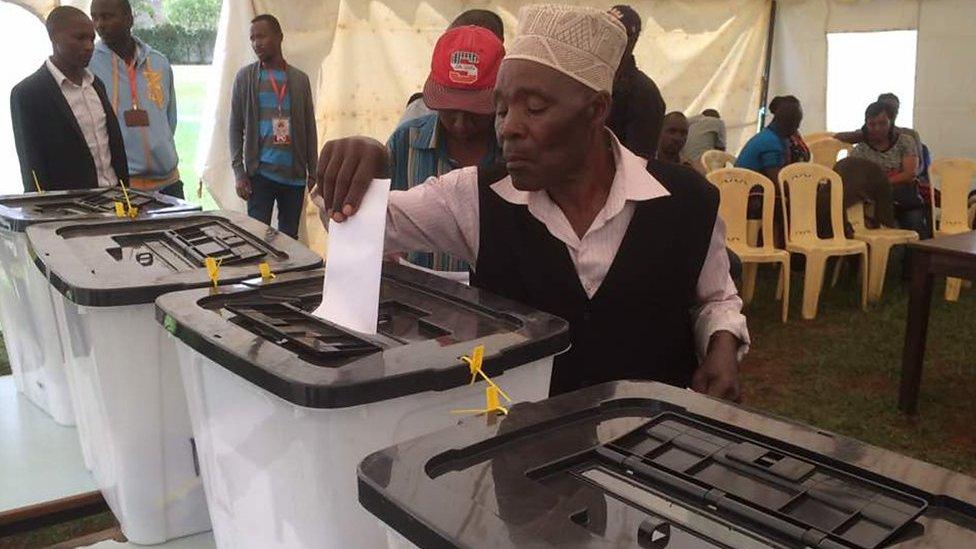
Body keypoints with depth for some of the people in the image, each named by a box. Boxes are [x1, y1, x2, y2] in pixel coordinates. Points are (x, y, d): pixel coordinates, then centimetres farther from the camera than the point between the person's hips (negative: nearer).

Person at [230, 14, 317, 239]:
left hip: (295, 174, 2)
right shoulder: (245, 77, 3)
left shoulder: (300, 79, 8)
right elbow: (236, 128, 2)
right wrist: (239, 172, -5)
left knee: (289, 237, 7)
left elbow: (309, 129, 10)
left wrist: (313, 172, 7)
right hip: (260, 172, -2)